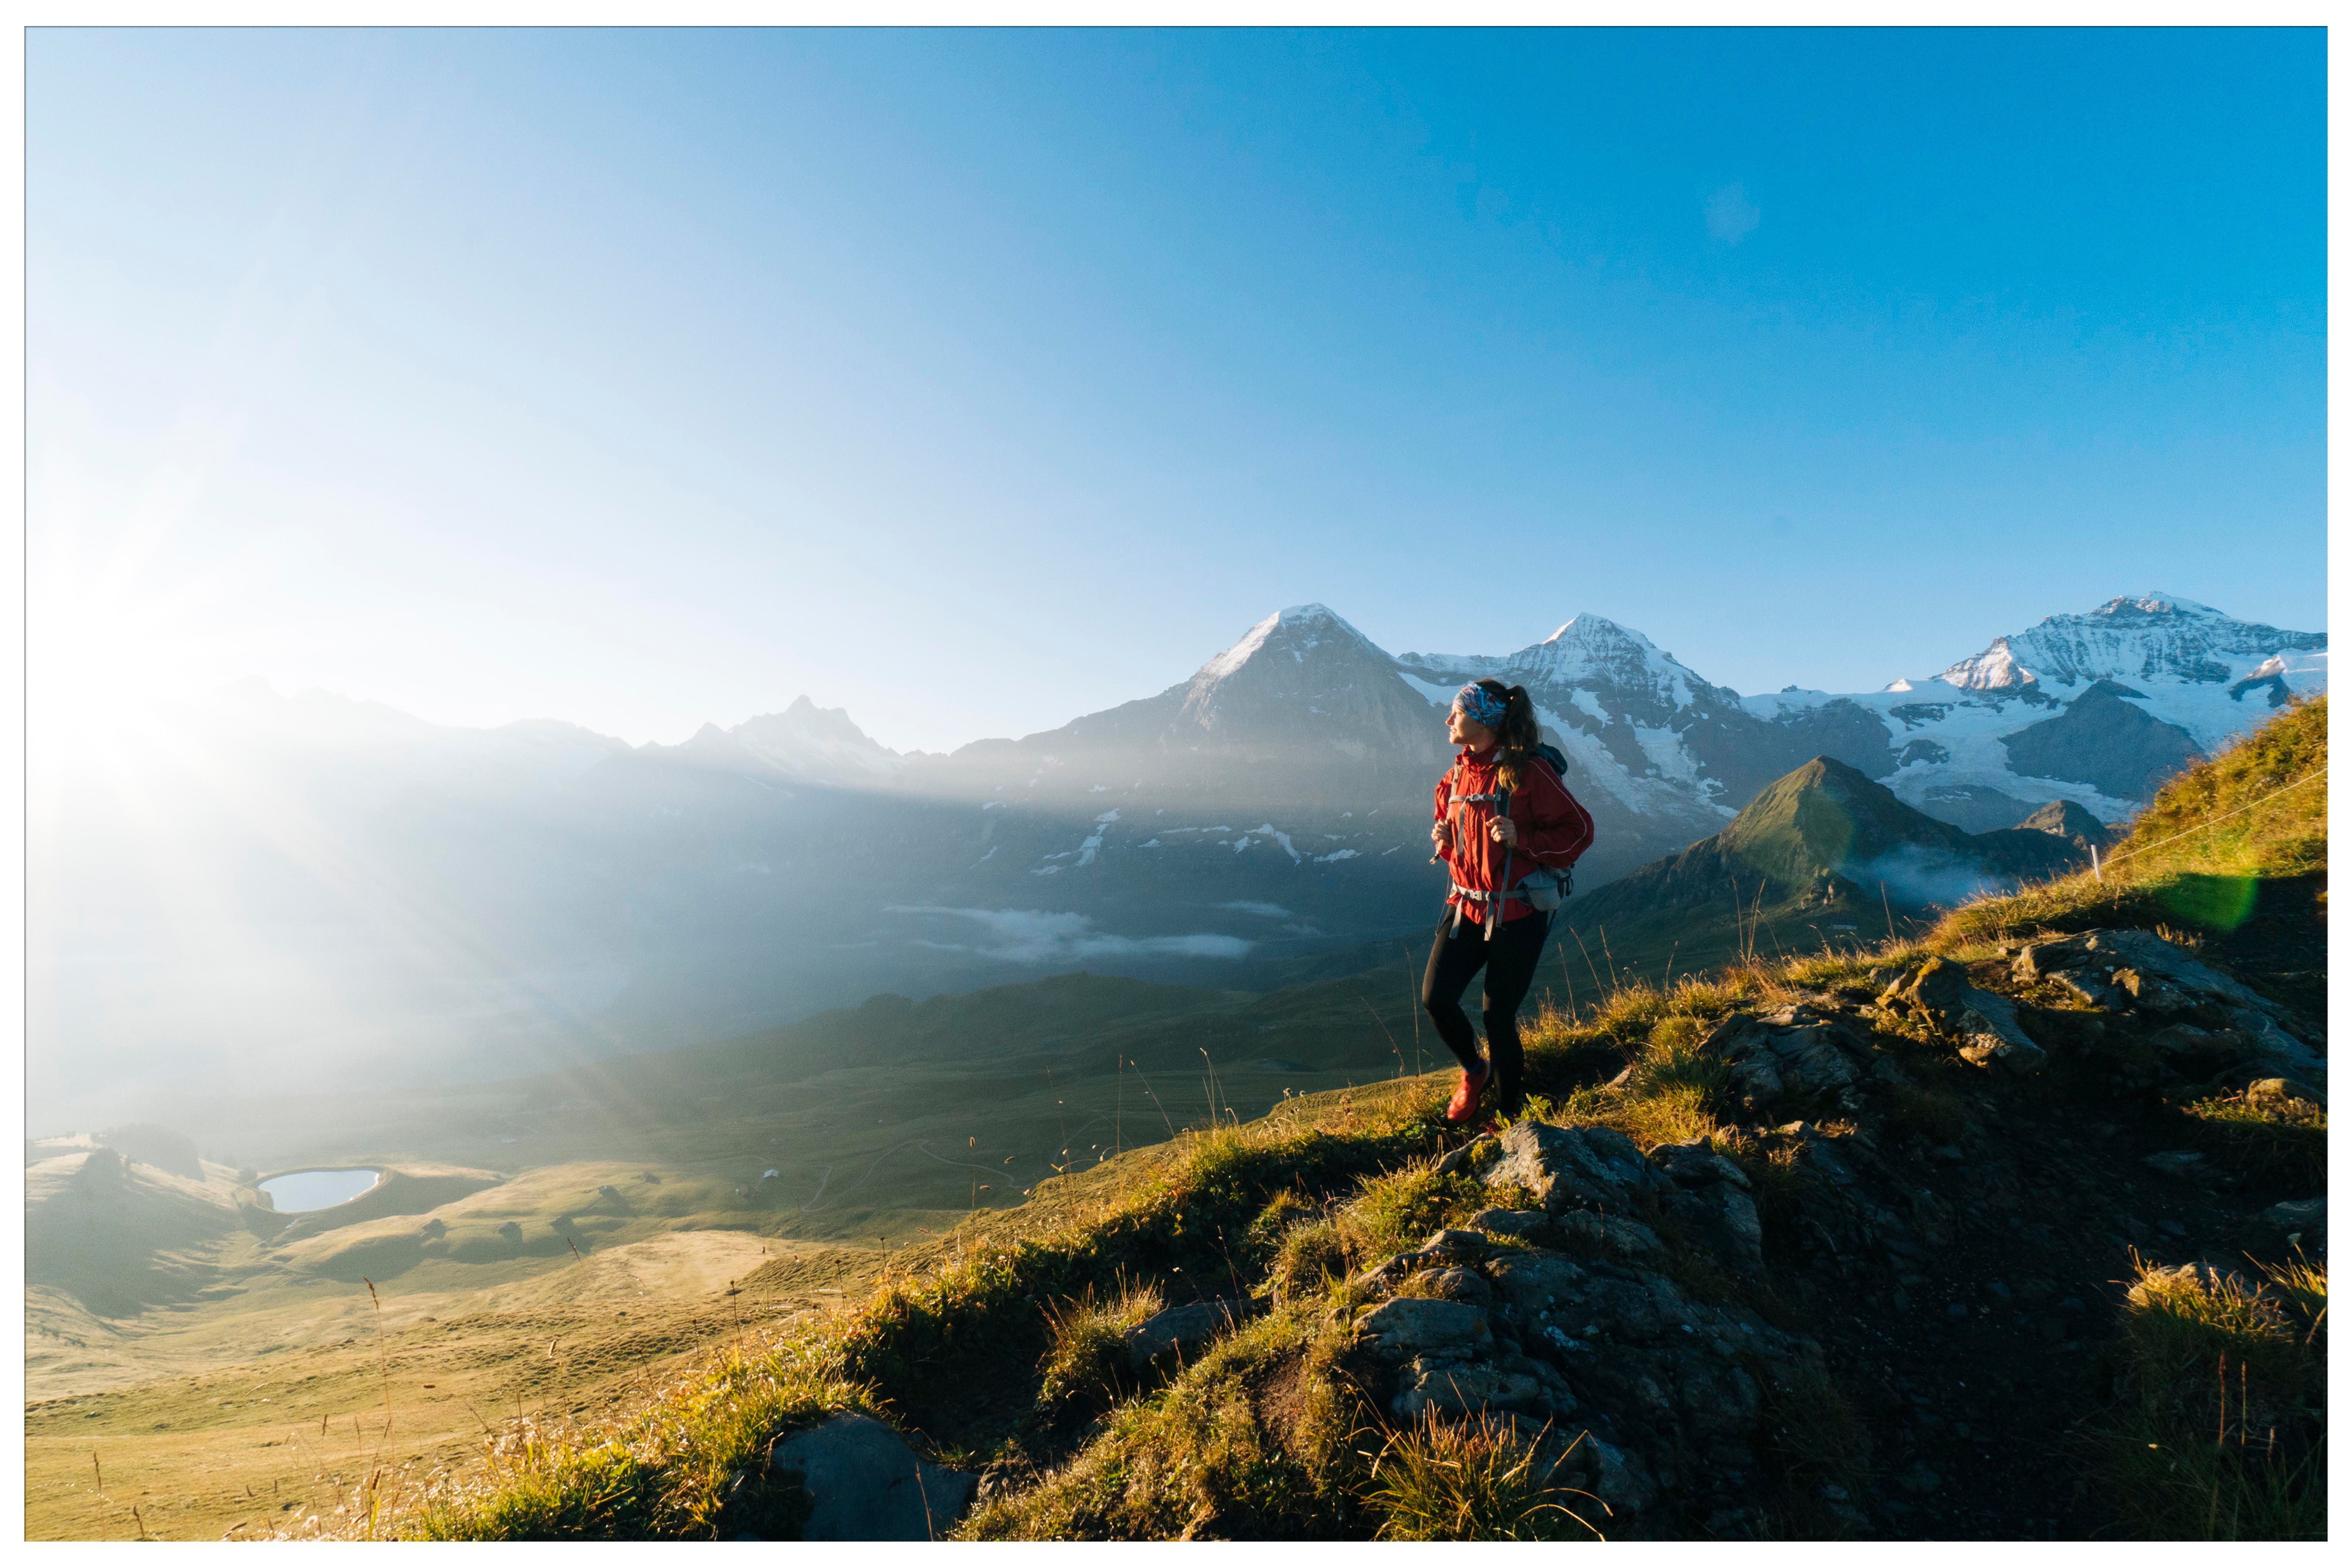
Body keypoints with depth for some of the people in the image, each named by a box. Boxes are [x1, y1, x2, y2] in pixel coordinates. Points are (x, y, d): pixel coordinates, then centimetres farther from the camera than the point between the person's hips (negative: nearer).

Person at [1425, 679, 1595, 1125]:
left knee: (1498, 1014, 1)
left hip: (1517, 912, -6)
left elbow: (1579, 830, -10)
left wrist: (1522, 840, -23)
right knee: (1436, 999, -4)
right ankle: (1474, 1071, 27)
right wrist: (1442, 838, 0)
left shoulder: (1528, 771, -12)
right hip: (1465, 905, 6)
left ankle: (1511, 1114, 24)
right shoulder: (1457, 775, 9)